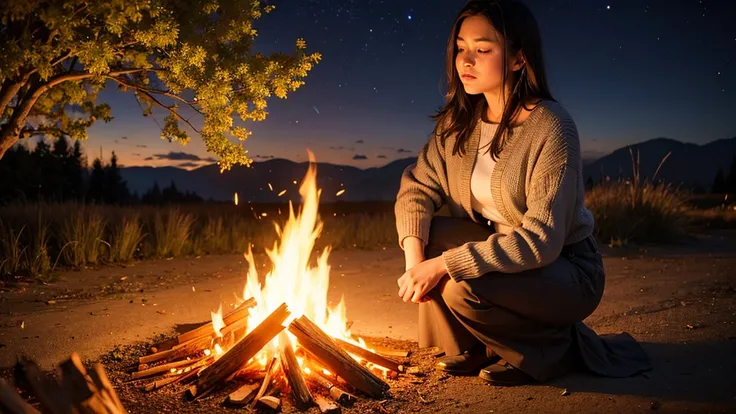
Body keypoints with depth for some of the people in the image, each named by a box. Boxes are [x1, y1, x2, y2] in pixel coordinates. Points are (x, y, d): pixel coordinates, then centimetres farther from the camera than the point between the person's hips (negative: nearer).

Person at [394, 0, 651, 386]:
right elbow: (417, 187, -5)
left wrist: (446, 263, -32)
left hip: (566, 270, -6)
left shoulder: (550, 126, -23)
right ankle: (475, 347, 5)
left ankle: (552, 347, 1)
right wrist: (415, 257, -23)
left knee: (463, 288, -30)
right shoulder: (458, 121, -3)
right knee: (426, 236, -17)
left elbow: (541, 240, -29)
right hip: (496, 252, 6)